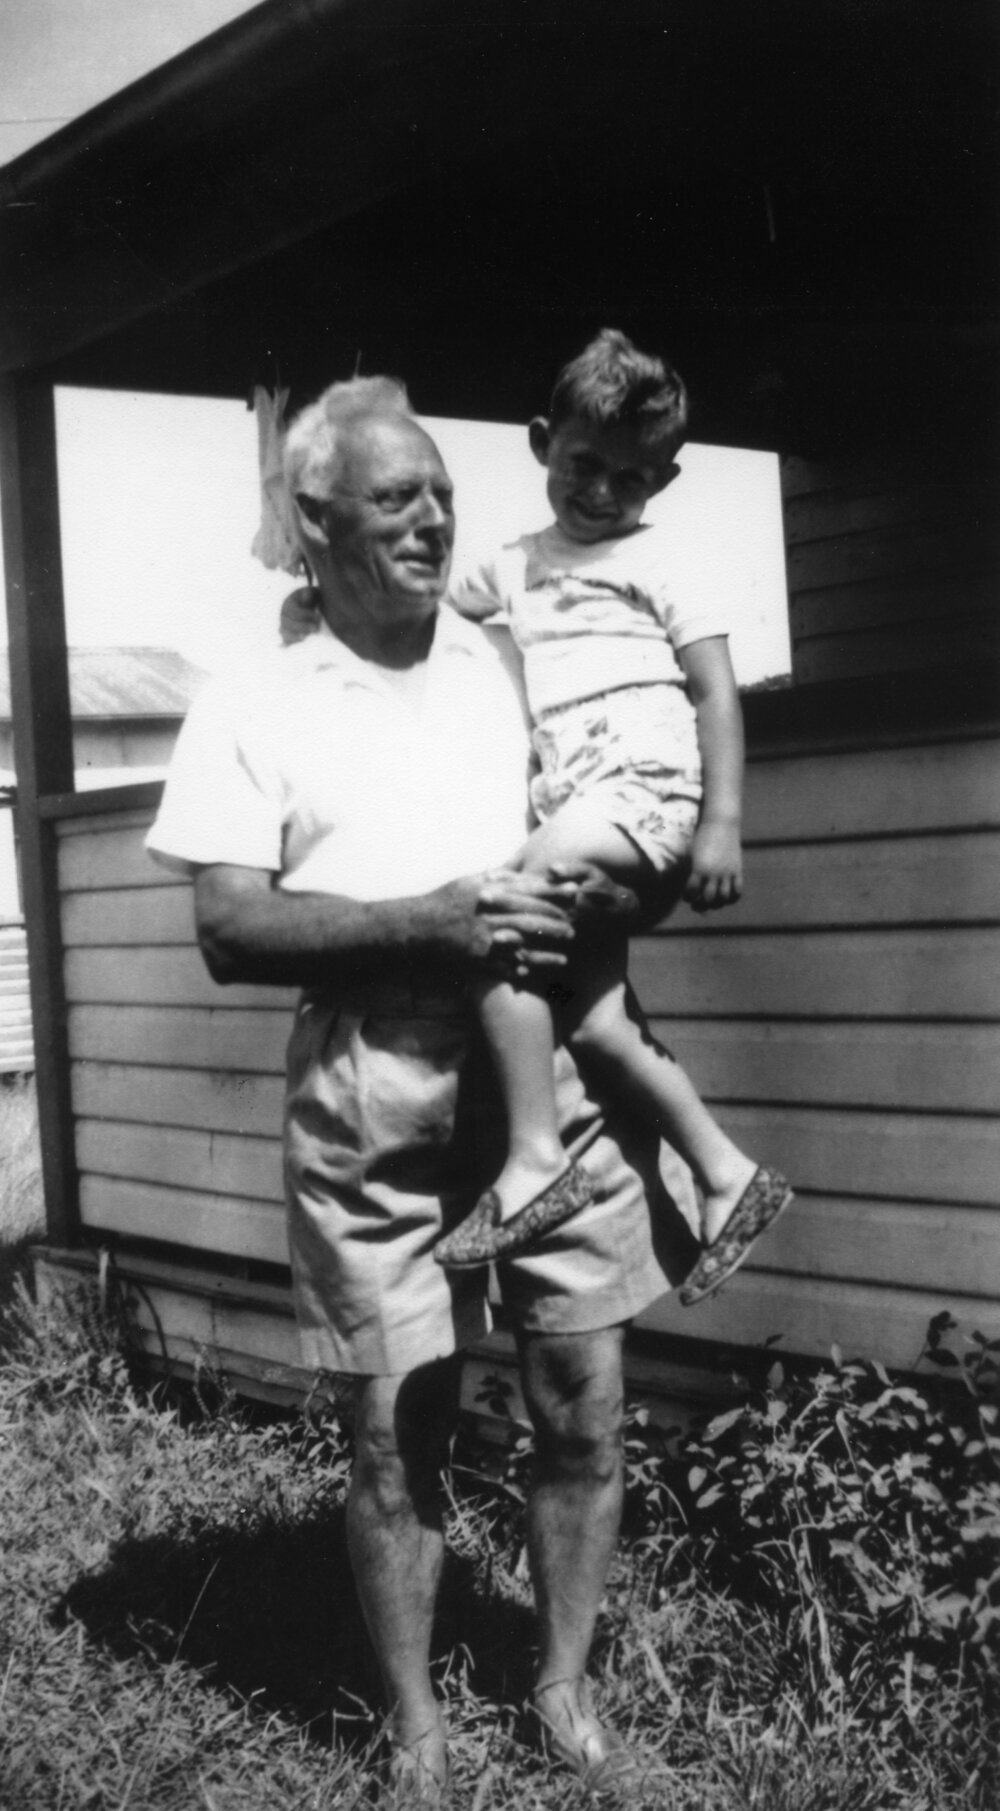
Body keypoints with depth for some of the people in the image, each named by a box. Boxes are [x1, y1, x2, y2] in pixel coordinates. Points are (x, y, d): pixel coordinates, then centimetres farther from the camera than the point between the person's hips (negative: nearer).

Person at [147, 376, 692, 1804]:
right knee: (400, 1431, 5)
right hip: (374, 1090, -2)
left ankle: (566, 1692, 28)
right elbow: (230, 933, -5)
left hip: (556, 1060, 3)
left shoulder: (517, 660, 12)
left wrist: (610, 894, -9)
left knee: (587, 1408, 6)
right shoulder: (250, 710, 2)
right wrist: (432, 919, -17)